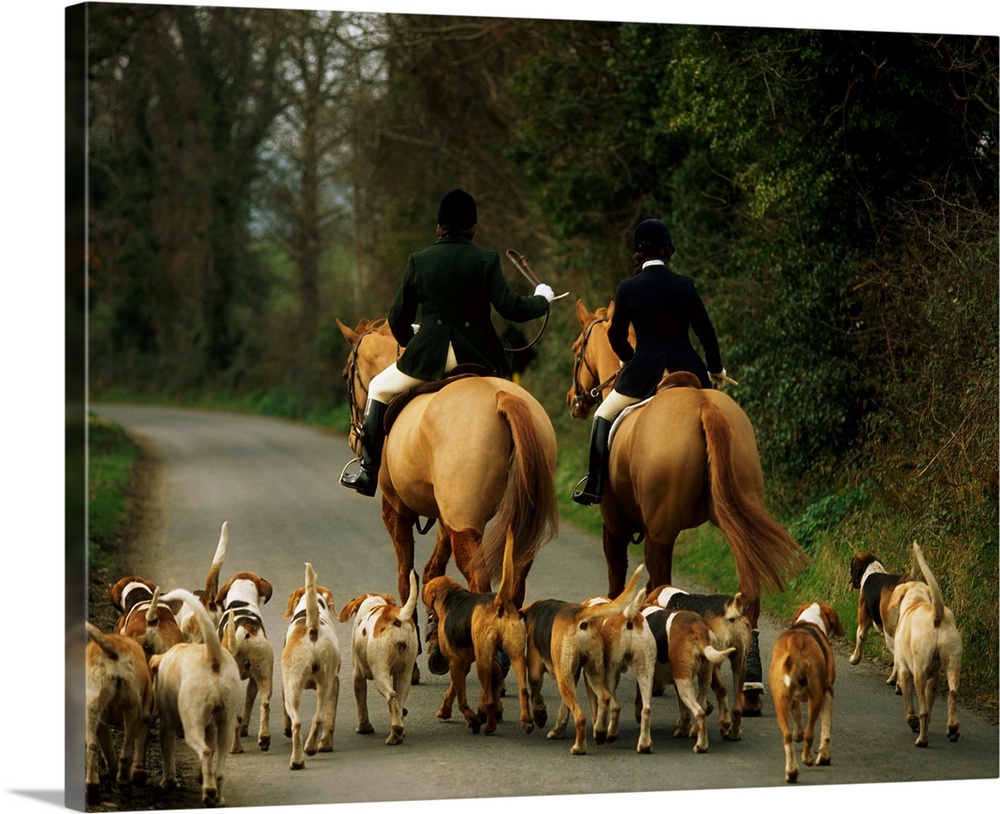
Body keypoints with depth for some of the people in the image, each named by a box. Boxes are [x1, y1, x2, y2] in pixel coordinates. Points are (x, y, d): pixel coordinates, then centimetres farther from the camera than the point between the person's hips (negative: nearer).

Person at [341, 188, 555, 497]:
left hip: (428, 356, -1)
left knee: (379, 389, 23)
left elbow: (398, 318, 7)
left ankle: (368, 473, 15)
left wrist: (407, 339, 29)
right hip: (477, 357, 1)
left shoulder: (419, 261, 1)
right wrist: (542, 299, 12)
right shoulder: (486, 261, -4)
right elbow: (511, 308, -8)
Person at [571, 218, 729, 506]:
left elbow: (616, 335, 5)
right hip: (687, 368, 2)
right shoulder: (685, 285, -1)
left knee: (604, 417, 15)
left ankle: (595, 487, 3)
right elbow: (706, 331, 5)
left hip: (644, 368, -1)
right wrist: (716, 368, 21)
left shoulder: (628, 288, -4)